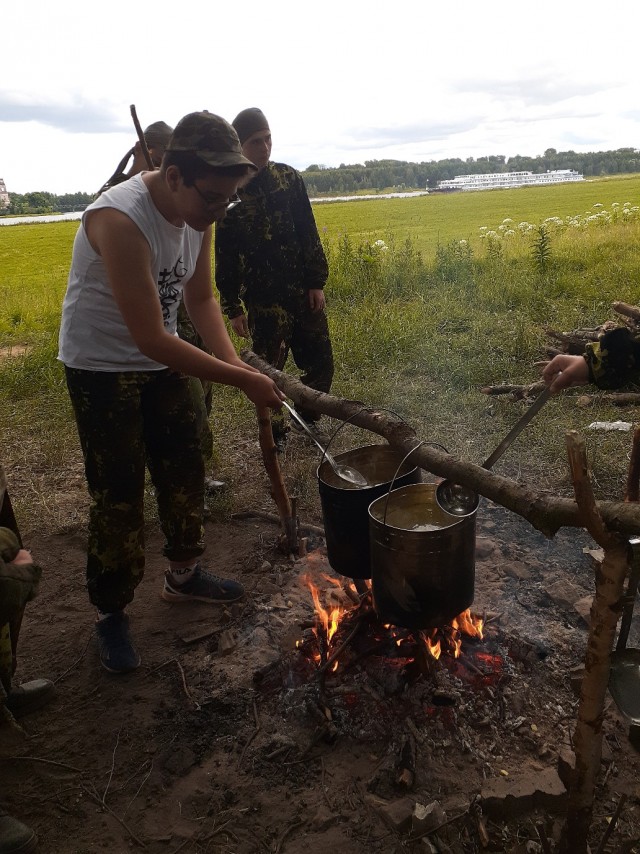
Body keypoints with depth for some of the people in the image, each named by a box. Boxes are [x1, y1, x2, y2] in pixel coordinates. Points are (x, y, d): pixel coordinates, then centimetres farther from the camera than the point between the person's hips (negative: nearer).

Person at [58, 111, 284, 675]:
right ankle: (110, 613, 17)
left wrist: (234, 360, -14)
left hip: (162, 361, 7)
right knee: (118, 495, -3)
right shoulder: (121, 220, -31)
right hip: (102, 368, -7)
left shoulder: (199, 213, -7)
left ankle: (184, 574, 34)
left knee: (185, 471, 13)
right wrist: (241, 380, -29)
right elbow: (150, 339, -32)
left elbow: (200, 299, 3)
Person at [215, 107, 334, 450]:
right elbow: (225, 255, -2)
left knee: (320, 361, 7)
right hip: (263, 298, -2)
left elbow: (309, 233, 5)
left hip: (303, 290, 3)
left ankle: (309, 419, 31)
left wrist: (317, 281, -1)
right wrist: (232, 308, -3)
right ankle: (275, 434, 24)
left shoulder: (289, 178, 3)